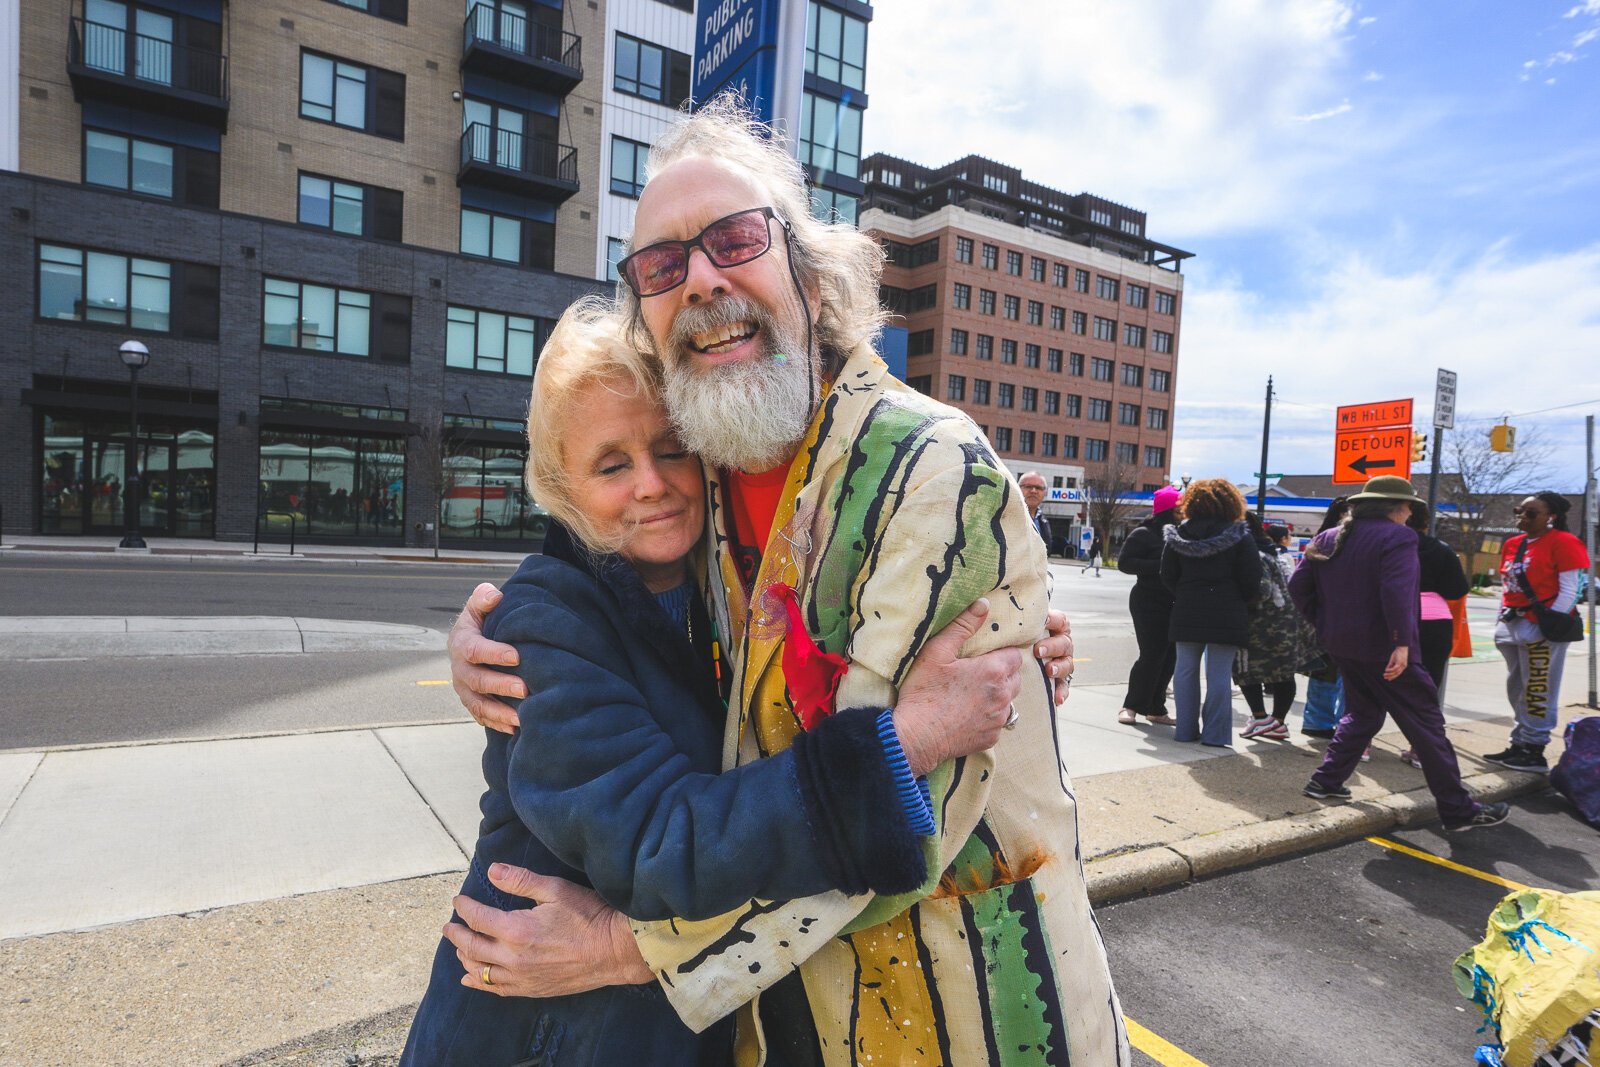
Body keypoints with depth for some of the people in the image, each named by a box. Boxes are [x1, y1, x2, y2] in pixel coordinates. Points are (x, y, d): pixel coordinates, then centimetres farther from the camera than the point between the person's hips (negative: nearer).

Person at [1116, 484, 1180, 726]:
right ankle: (1131, 706, 6)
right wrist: (1160, 565, -21)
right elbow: (1124, 562, -14)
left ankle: (1155, 708, 18)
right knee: (1151, 655, -9)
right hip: (1149, 603, -6)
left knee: (1169, 657, 6)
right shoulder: (1144, 534, -7)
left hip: (1173, 605, 7)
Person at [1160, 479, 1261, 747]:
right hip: (1227, 613, -2)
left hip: (1187, 611, 3)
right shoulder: (1239, 536, -5)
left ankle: (1186, 729, 13)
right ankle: (1215, 733, 4)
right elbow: (1251, 578, -6)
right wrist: (1241, 602, 9)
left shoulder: (1179, 534, 3)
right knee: (1219, 674, 2)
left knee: (1186, 668, 10)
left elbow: (1167, 574, 4)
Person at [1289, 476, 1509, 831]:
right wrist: (1402, 642, -24)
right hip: (1383, 648, -7)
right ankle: (1458, 809, 10)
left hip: (1341, 647, 7)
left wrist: (1325, 624, 13)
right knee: (1426, 722, 3)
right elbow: (1397, 592, -24)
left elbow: (1298, 586, 8)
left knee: (1362, 713, 22)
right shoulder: (1396, 537, -12)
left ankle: (1326, 782, 18)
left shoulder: (1327, 539, 9)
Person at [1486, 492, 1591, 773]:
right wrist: (1502, 619, 14)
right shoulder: (1511, 544, 12)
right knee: (1517, 690, 14)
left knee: (1537, 693, -2)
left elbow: (1569, 592, -12)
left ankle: (1534, 752, 6)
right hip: (1513, 627, 8)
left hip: (1542, 628, -8)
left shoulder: (1562, 542, -9)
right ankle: (1519, 745, 23)